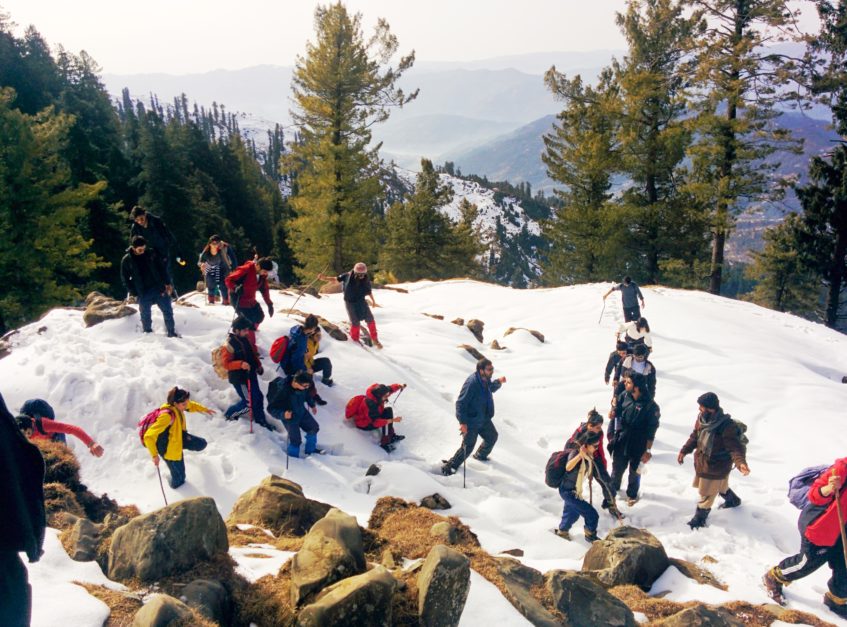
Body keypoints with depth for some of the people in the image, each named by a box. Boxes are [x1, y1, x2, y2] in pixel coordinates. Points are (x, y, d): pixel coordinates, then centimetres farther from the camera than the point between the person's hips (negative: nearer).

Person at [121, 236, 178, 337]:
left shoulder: (151, 253, 0)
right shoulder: (126, 260, -4)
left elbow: (162, 268, 7)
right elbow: (125, 279, 2)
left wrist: (167, 283, 2)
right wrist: (134, 293, -5)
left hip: (158, 288, 1)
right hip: (143, 293, -1)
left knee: (167, 310, 3)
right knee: (145, 315, 6)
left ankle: (172, 332, 16)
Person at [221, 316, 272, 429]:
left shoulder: (245, 339, 3)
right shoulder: (229, 344, -22)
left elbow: (252, 353, 18)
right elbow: (225, 363, -24)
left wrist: (258, 365, 11)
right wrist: (240, 364, -37)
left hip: (250, 374, 8)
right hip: (239, 378, -8)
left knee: (258, 397, 16)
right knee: (249, 403, -4)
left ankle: (260, 419, 35)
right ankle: (230, 414, 19)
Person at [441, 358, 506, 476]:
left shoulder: (485, 380, -2)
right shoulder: (472, 383, -30)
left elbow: (491, 388, 23)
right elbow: (461, 402, -28)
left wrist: (498, 382, 2)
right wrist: (462, 422, -31)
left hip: (484, 419, 9)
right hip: (471, 422, -9)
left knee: (492, 436, 24)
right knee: (468, 447, -4)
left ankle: (480, 455, 50)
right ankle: (448, 467, 11)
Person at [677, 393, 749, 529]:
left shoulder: (727, 426, -32)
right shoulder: (702, 419, -10)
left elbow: (735, 447, -33)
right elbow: (695, 437, 6)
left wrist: (741, 462, -48)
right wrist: (684, 451, 4)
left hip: (716, 467, -7)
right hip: (702, 462, 7)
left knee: (707, 492, 9)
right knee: (720, 486, 31)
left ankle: (700, 517, 32)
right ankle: (733, 500, 59)